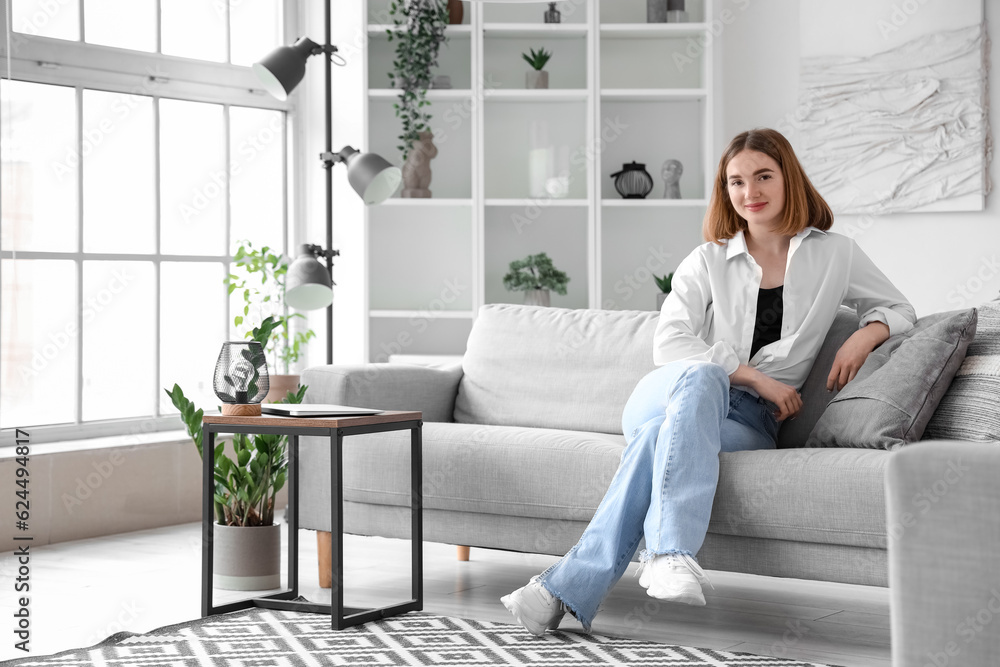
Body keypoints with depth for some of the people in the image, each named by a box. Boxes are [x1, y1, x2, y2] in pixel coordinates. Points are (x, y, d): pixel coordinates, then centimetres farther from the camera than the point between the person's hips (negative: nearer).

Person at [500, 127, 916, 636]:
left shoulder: (834, 256, 14)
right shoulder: (708, 260, 12)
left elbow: (899, 309, 22)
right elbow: (669, 344, -1)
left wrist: (865, 336, -2)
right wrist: (758, 378, -13)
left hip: (748, 422, 0)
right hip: (666, 397, 0)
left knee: (658, 437, -35)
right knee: (701, 375, -39)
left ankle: (566, 589, -45)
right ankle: (671, 552, -52)